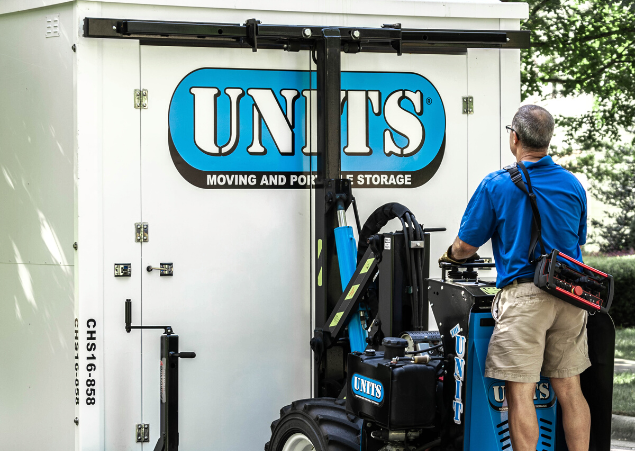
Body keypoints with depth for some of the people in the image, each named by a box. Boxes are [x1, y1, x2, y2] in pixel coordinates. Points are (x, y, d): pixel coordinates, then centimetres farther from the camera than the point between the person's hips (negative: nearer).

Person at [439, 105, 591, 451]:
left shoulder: (496, 185, -6)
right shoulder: (572, 185, 7)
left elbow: (466, 245, -1)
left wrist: (450, 256, 22)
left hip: (523, 296, -5)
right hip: (570, 297, 5)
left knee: (520, 393, -3)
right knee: (569, 389, 10)